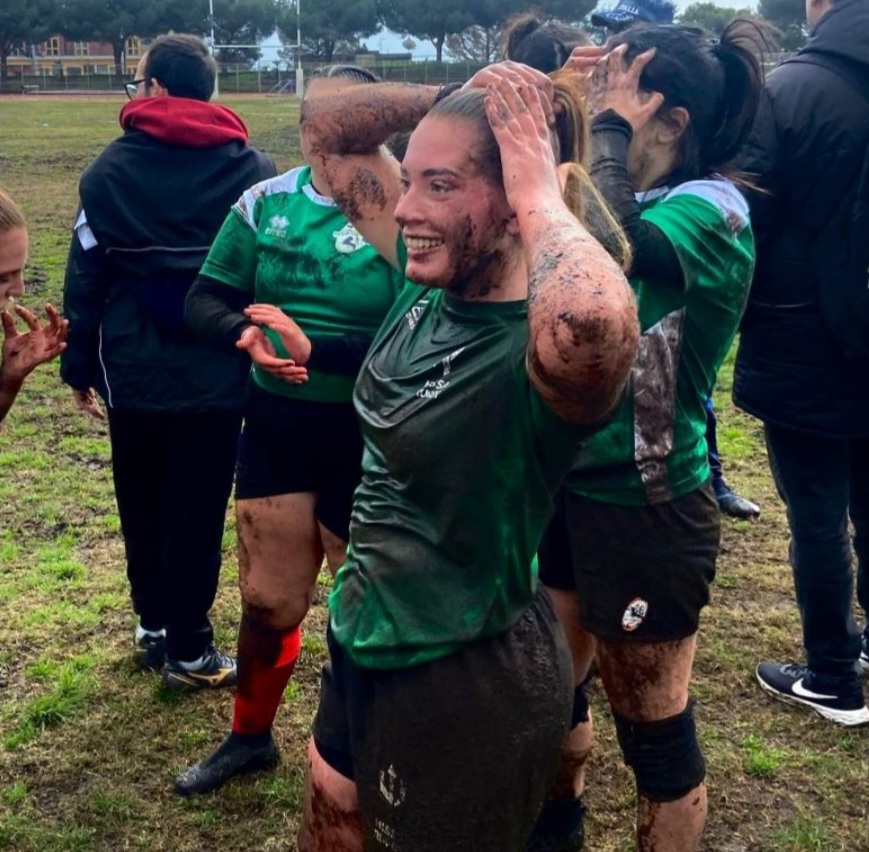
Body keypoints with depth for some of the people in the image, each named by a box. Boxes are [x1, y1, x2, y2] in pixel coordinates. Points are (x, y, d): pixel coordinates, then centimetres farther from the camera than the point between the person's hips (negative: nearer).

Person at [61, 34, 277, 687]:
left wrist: (79, 366, 9)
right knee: (197, 513, 7)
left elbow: (86, 276, 2)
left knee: (143, 507, 19)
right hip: (217, 376, -1)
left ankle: (154, 624, 33)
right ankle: (187, 650, 14)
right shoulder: (253, 169, -1)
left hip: (134, 373, 2)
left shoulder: (110, 169, 1)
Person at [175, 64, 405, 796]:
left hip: (369, 441, -4)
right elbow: (205, 299, 2)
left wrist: (313, 348, -30)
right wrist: (245, 333, -19)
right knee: (267, 601, 18)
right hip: (274, 430, 4)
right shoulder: (265, 202, 0)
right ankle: (251, 736, 42)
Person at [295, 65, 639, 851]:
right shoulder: (426, 277, -5)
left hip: (471, 680, -8)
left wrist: (539, 189, -35)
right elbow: (326, 128, 5)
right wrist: (458, 98, -11)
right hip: (362, 638, 8)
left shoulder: (544, 353, -28)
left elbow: (595, 319, -55)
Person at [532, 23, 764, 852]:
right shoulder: (628, 197, 6)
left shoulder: (711, 209, -18)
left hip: (645, 510, -8)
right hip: (567, 487, 8)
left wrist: (608, 125, -23)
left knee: (651, 723, 9)